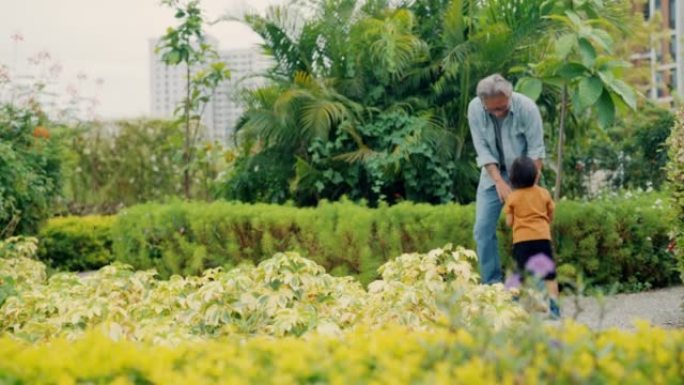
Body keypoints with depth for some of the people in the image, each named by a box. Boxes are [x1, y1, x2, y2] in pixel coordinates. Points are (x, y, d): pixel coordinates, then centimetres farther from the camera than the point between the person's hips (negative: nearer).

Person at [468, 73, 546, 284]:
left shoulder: (526, 107, -22)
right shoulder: (475, 109, -16)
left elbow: (536, 150, -18)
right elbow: (482, 149, -14)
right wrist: (499, 181, -22)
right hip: (493, 174, 3)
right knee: (483, 228, -3)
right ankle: (492, 283, 6)